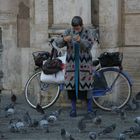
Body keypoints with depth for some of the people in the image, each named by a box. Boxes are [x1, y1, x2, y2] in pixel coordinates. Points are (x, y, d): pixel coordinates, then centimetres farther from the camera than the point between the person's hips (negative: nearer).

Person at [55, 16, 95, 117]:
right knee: (72, 86, 1)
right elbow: (58, 43, -5)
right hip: (71, 63, 2)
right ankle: (73, 109, 11)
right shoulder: (68, 32, 2)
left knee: (86, 87, -3)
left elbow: (89, 46, -14)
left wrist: (80, 40, -32)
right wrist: (64, 39, -27)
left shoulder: (88, 33, -3)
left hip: (85, 63, -2)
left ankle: (90, 109, 10)